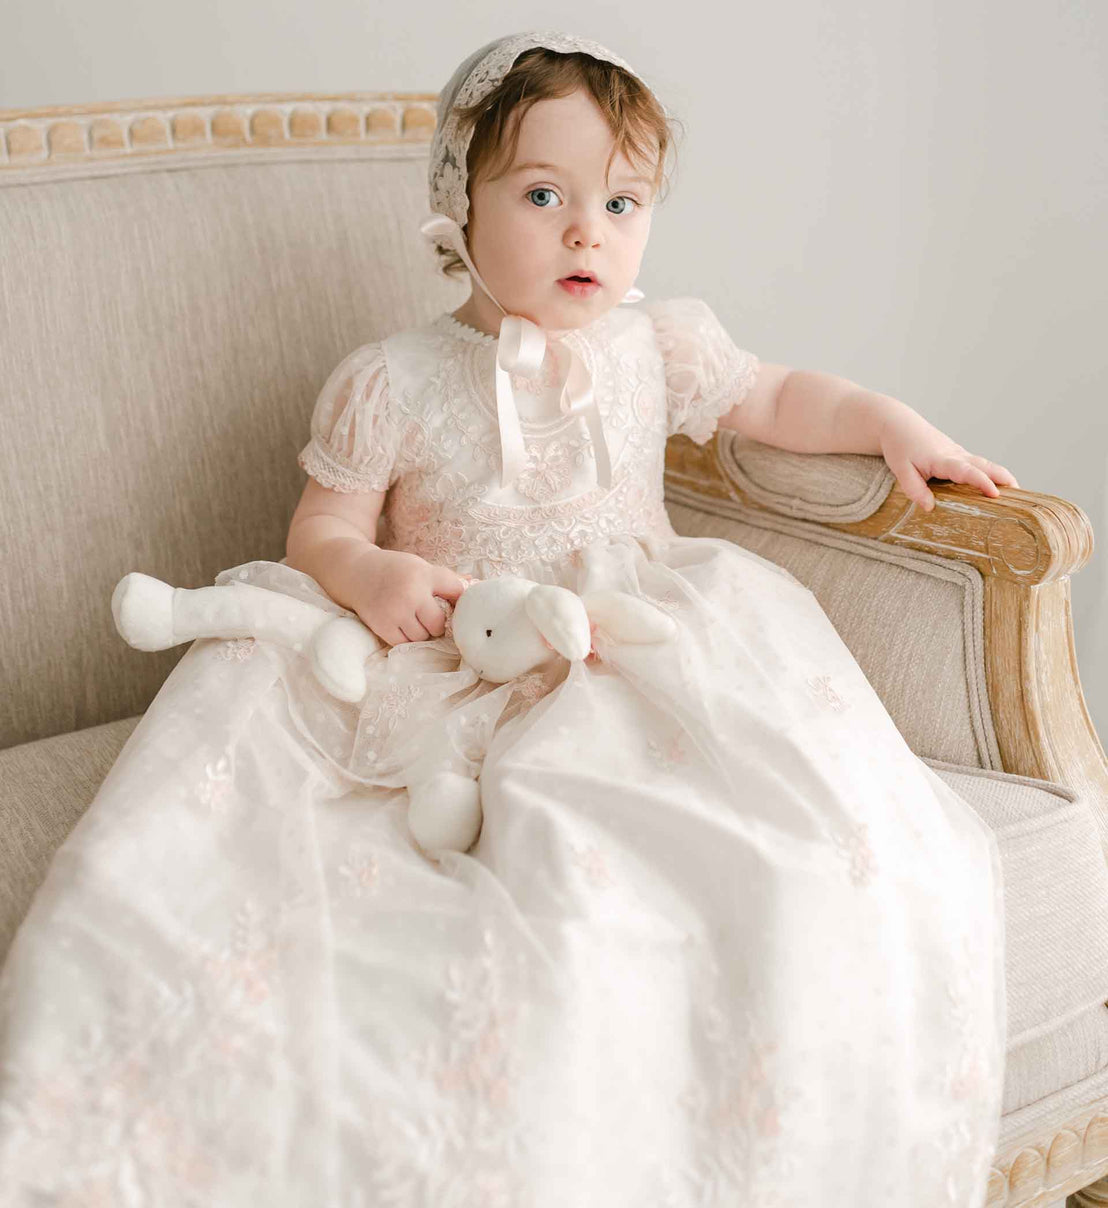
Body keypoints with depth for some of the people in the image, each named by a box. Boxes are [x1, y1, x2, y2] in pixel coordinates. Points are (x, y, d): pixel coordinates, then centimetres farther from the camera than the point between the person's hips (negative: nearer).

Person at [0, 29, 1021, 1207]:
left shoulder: (657, 345, 12)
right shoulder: (392, 381, 3)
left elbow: (780, 398, 27)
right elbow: (320, 530, 5)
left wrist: (893, 423, 12)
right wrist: (370, 573, -17)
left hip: (631, 654, 1)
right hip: (446, 663, -1)